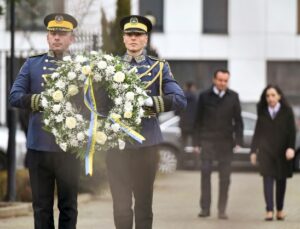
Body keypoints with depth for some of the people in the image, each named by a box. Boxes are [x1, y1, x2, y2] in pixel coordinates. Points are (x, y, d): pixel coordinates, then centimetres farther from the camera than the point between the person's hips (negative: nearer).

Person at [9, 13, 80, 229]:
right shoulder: (32, 64, 8)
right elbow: (15, 96, -1)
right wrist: (39, 100, -17)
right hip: (39, 146, 1)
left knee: (68, 205, 6)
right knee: (42, 205, 6)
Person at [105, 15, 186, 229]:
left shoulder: (159, 67, 5)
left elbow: (180, 99, -6)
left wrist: (151, 102, -20)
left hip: (146, 143, -1)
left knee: (144, 203, 5)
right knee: (121, 205, 0)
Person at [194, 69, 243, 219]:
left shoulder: (233, 97, 6)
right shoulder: (204, 96, 3)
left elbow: (238, 121, 8)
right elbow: (198, 120, 4)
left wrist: (238, 141, -1)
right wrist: (198, 141, -1)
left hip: (225, 142, 1)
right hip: (208, 141, -1)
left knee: (225, 177, 1)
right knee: (205, 173, -8)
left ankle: (222, 210, 8)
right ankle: (205, 208, -4)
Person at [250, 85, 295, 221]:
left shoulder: (287, 111, 1)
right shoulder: (262, 112, 7)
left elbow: (292, 131, -4)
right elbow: (257, 132, 11)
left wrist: (291, 147, -16)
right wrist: (253, 151, 8)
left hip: (282, 152, 0)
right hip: (266, 151, 1)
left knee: (281, 181, 8)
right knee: (268, 179, -10)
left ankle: (280, 210, 20)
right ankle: (269, 211, -14)